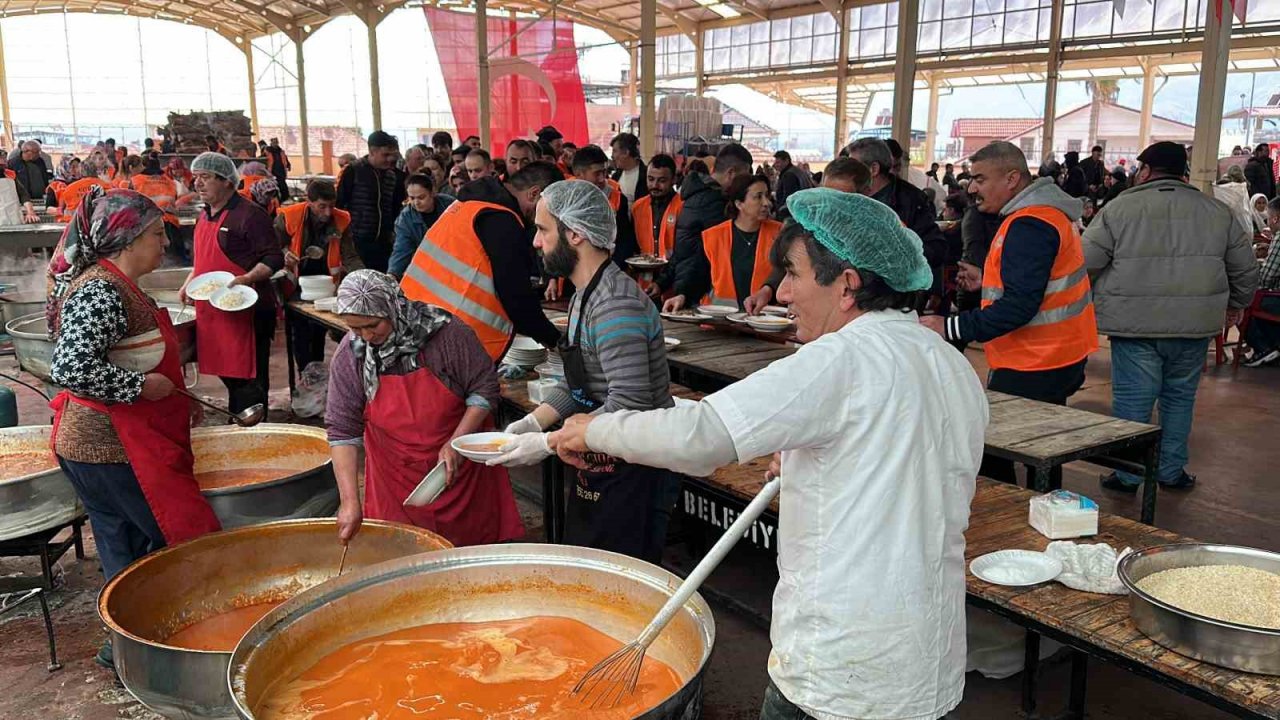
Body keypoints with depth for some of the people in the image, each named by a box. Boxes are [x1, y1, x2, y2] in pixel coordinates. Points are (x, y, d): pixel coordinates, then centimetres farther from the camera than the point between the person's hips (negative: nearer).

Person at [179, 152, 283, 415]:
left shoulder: (249, 215, -11)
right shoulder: (204, 217, 16)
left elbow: (274, 258, -15)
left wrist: (247, 279, -27)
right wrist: (188, 284, 16)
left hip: (245, 311, -9)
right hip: (211, 312, 9)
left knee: (248, 378, -4)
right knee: (227, 373, 16)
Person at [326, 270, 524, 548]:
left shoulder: (447, 333, -16)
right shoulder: (348, 355, -9)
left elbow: (484, 389, -7)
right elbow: (342, 430, -8)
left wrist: (455, 444, -18)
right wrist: (350, 500, -15)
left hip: (461, 471, -1)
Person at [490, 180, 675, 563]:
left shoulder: (616, 304, -24)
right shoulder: (584, 296, 10)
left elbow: (630, 405, -29)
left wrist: (548, 444, -23)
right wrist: (531, 423, 2)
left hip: (631, 477, -10)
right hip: (597, 470, 10)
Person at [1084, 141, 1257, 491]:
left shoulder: (1120, 208, -4)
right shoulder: (1217, 211, 8)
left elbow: (1087, 262, -5)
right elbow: (1245, 268, 14)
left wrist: (1090, 303, 13)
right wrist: (1236, 305, 29)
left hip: (1135, 325, -3)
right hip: (1194, 326, 3)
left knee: (1132, 400, 3)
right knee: (1179, 398, 16)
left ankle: (1127, 474, 10)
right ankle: (1172, 471, 23)